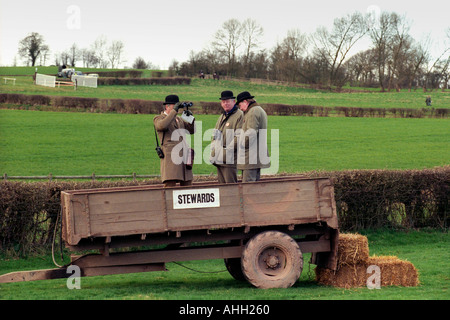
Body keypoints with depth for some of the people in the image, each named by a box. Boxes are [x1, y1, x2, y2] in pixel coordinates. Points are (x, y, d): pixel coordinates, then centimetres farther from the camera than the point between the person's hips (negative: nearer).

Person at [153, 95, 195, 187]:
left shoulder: (178, 119, 25)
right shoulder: (158, 119, 3)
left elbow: (192, 130, 22)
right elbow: (162, 126, -20)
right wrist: (174, 111, -16)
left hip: (185, 158, 7)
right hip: (171, 159, -7)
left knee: (187, 186, 4)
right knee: (170, 186, -14)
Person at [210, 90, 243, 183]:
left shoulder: (239, 115, -6)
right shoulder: (222, 117, 21)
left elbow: (238, 137, -13)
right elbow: (215, 135, 24)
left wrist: (226, 151, -16)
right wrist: (213, 150, 7)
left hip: (230, 158, -8)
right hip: (219, 160, 8)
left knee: (230, 185, -10)